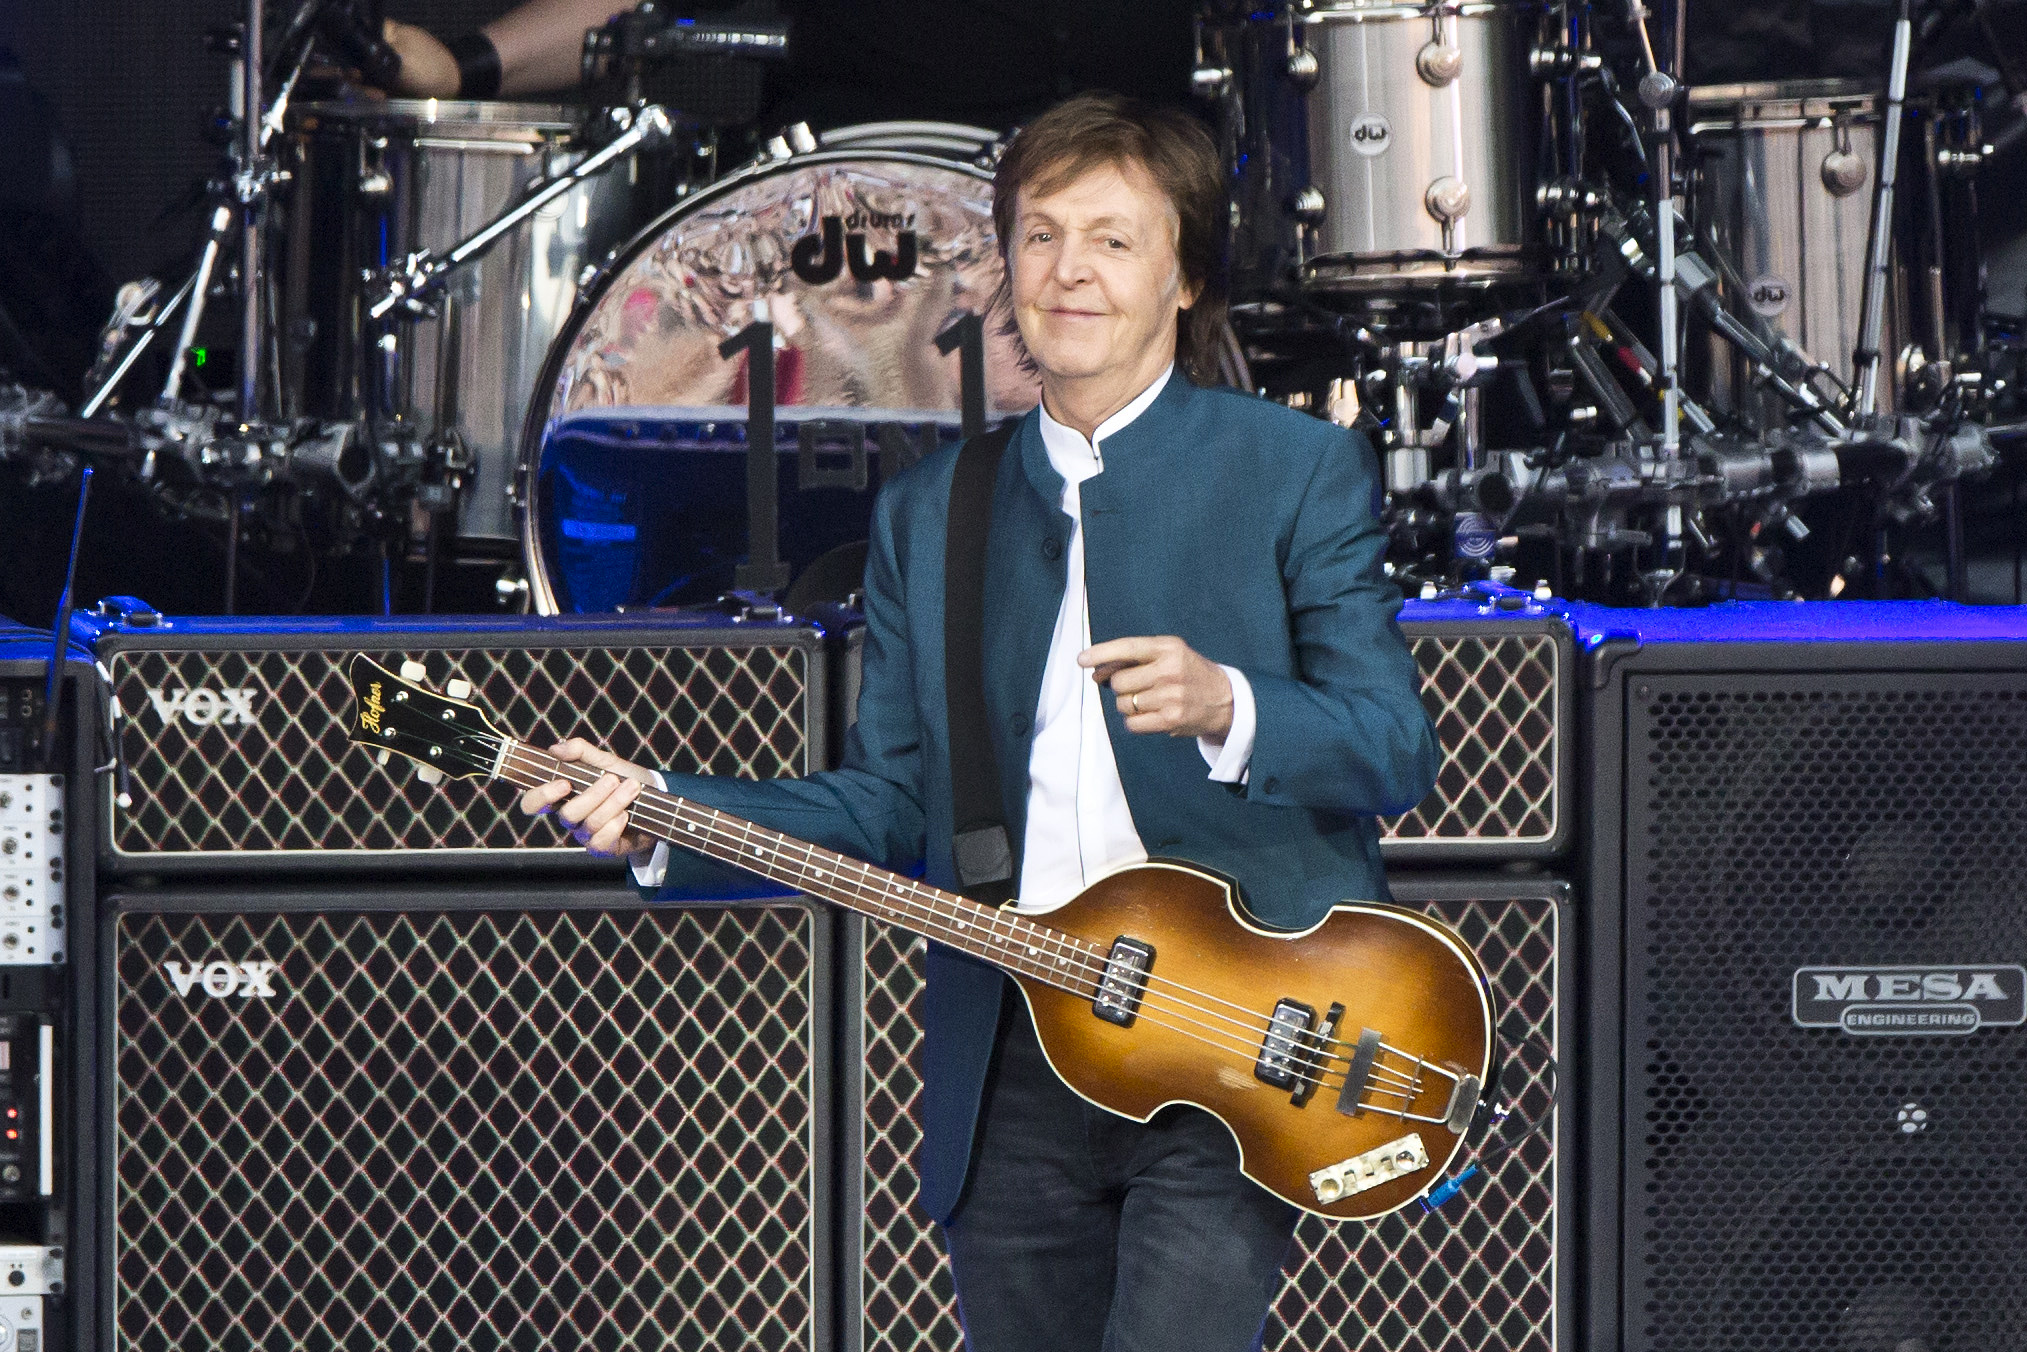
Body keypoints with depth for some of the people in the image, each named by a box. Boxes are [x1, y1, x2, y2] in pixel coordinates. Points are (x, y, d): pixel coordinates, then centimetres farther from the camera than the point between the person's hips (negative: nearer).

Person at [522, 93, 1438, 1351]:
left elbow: (1396, 748, -4)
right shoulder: (929, 513, 16)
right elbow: (893, 800, 14)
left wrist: (1224, 709, -23)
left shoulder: (1303, 472, 3)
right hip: (1010, 1075, 5)